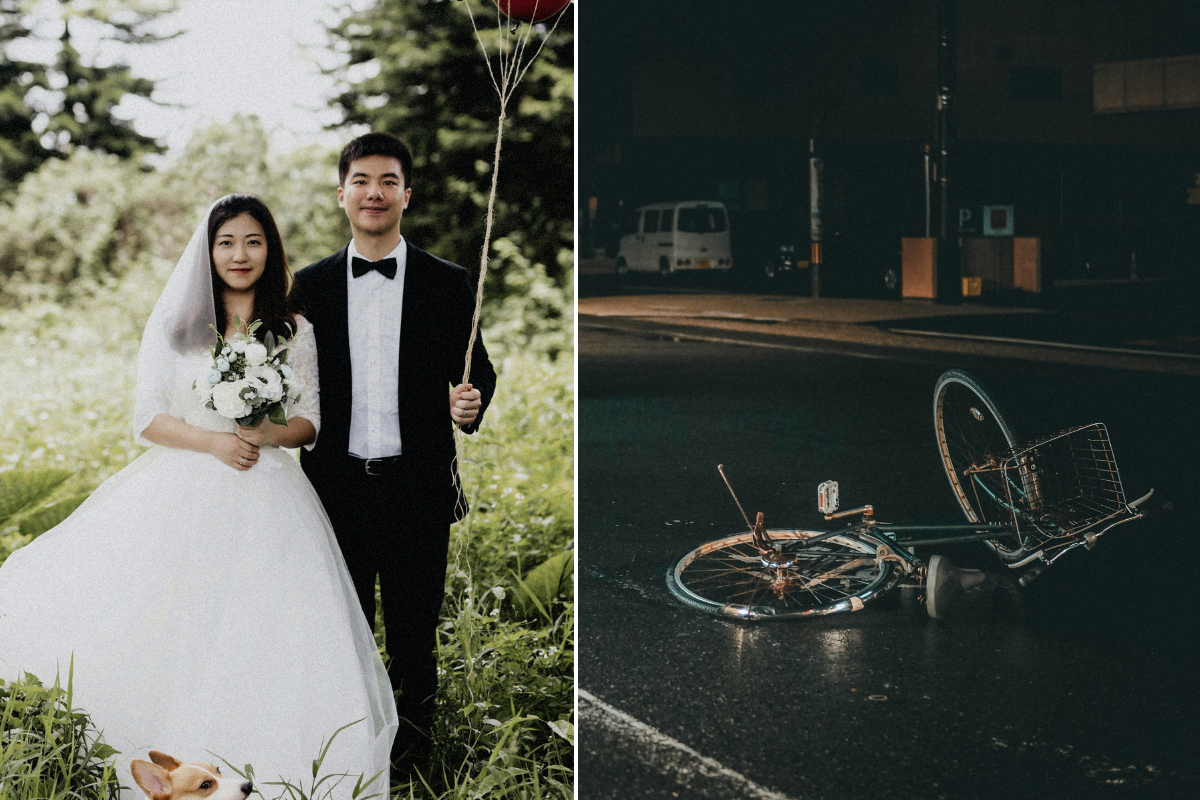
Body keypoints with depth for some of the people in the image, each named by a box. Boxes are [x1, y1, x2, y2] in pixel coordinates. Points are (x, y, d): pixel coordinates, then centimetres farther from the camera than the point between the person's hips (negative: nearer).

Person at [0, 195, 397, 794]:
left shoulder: (295, 332, 8)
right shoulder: (173, 326, 7)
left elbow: (309, 424, 8)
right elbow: (147, 418, 2)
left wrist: (262, 434, -13)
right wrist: (211, 440, -14)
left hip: (264, 503, 0)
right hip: (182, 499, 0)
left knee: (260, 652, -8)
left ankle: (253, 770, 4)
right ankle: (164, 772, 8)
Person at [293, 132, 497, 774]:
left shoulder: (448, 285, 2)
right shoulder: (310, 285, 6)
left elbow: (477, 371, 5)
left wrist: (471, 402, -17)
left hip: (417, 489, -1)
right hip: (335, 490, 1)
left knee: (414, 637, 7)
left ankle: (413, 762, 23)